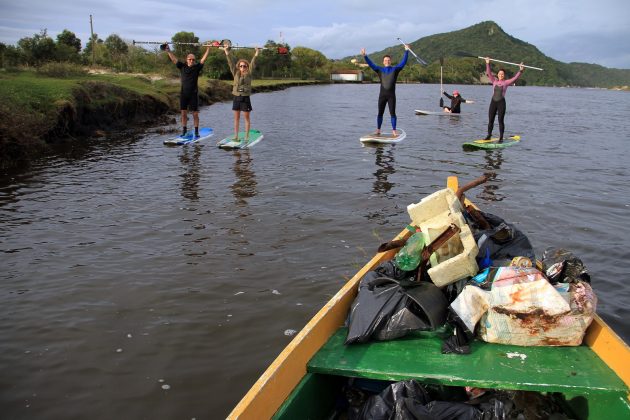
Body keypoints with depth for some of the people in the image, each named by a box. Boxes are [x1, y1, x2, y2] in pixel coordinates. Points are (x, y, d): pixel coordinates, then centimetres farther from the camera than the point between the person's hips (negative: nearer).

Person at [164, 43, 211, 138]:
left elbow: (203, 59, -3)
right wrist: (168, 50, 0)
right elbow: (174, 59, 4)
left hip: (194, 94, -2)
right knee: (184, 113, 5)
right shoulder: (182, 67, 6)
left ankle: (196, 131, 8)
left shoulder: (197, 67, 3)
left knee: (195, 114, 0)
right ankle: (184, 130, 15)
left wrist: (208, 49, -9)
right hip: (184, 94, 2)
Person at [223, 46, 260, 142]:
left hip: (245, 98, -2)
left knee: (246, 117, 3)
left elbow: (252, 64, -8)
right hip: (236, 97, 3)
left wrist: (256, 54, -17)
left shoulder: (249, 74, 1)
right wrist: (227, 53, -5)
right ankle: (236, 136, 12)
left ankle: (247, 136, 7)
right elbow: (231, 63, 1)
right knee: (236, 117, 7)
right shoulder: (236, 74, 7)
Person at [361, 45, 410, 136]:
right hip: (382, 95, 1)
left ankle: (394, 131, 0)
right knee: (380, 113, 4)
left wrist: (406, 51, -5)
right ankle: (378, 130, 10)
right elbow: (371, 64, 8)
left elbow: (403, 62, 2)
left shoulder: (395, 70, 8)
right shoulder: (380, 70, 10)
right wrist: (365, 56, -1)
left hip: (391, 95, -1)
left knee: (392, 113, -2)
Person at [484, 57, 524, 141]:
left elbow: (515, 78, -4)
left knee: (500, 121, -1)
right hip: (493, 102, 2)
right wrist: (487, 64, -2)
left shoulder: (506, 82, 4)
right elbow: (489, 73, 5)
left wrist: (520, 71, -14)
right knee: (490, 120, 5)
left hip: (501, 103, -2)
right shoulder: (494, 81, 9)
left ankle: (501, 137, 3)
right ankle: (489, 135, 16)